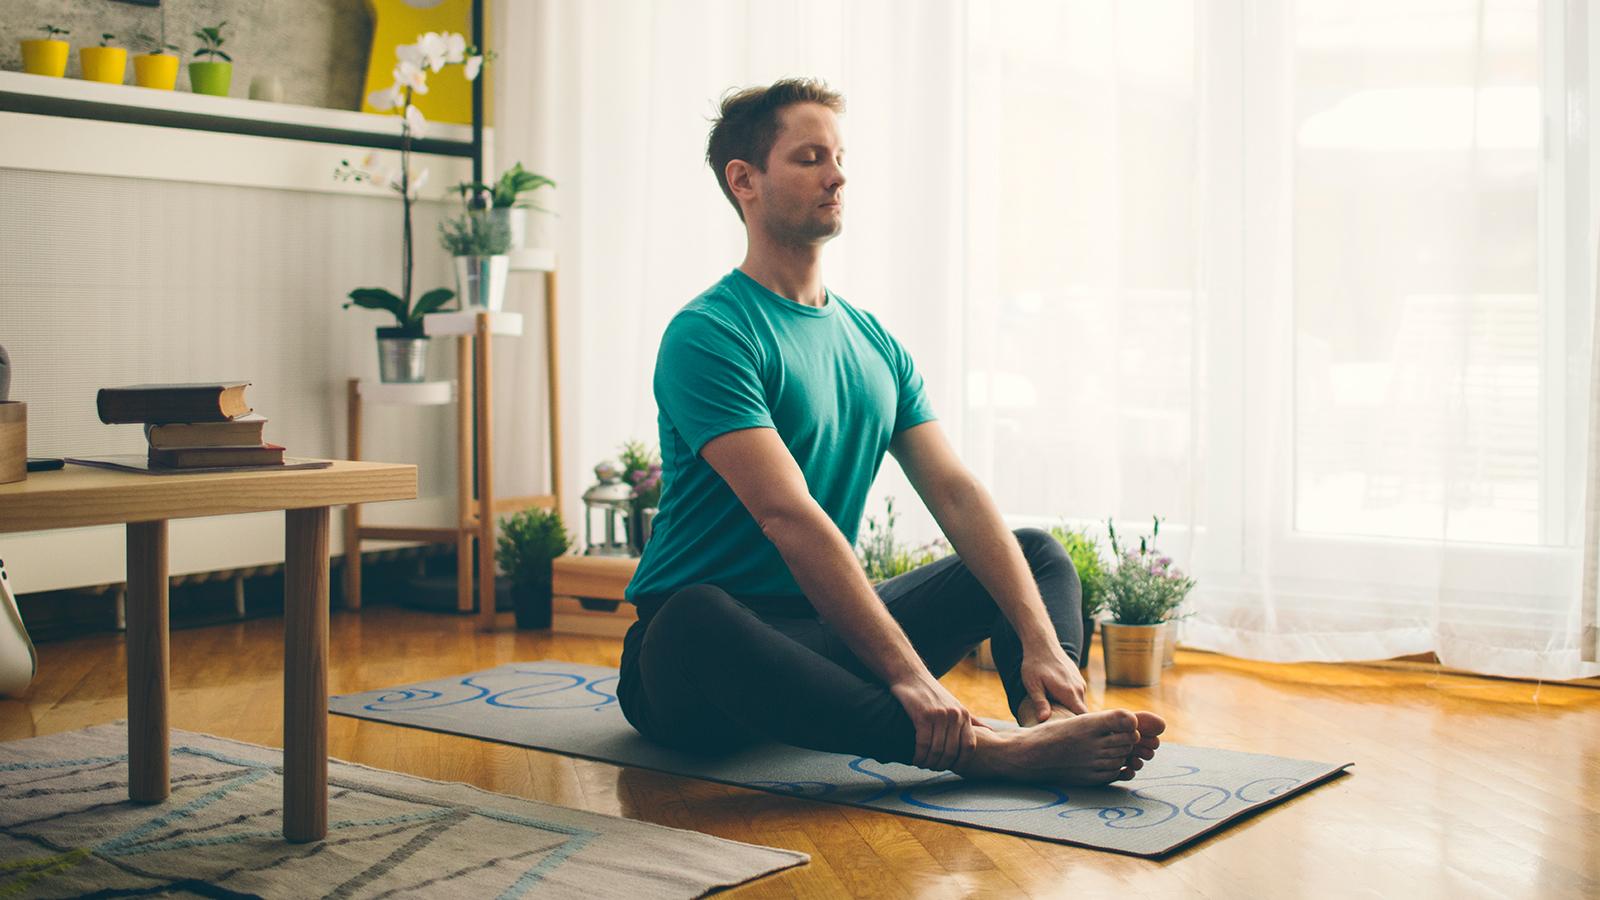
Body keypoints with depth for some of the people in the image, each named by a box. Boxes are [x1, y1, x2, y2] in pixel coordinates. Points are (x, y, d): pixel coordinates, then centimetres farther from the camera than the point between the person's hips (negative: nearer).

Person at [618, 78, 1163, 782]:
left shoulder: (873, 343, 12)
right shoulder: (706, 336, -13)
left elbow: (956, 493, 2)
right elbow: (789, 515, -25)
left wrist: (1041, 641, -12)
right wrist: (904, 672, -32)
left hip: (827, 634, 8)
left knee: (1036, 553, 8)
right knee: (696, 619, -42)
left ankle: (1050, 719, -26)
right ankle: (985, 750, -47)